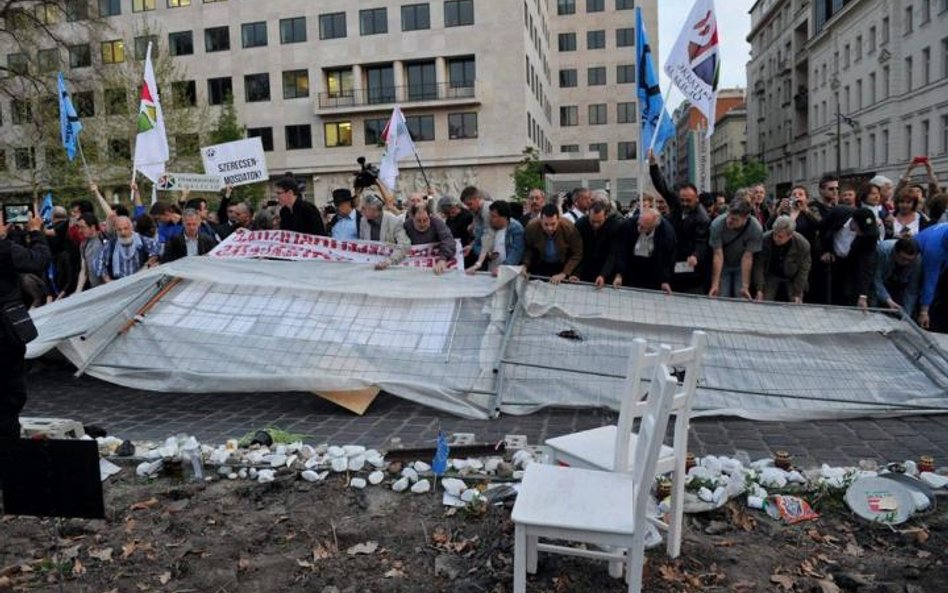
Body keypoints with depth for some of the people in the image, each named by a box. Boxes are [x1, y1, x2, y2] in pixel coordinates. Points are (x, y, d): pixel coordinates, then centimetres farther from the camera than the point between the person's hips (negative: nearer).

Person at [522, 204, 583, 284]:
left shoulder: (569, 228, -28)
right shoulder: (531, 228, -25)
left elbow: (577, 254, -17)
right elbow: (528, 249, -6)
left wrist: (564, 274, -25)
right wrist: (525, 266, -22)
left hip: (563, 266, -1)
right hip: (539, 266, 1)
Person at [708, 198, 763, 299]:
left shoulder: (756, 229, -27)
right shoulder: (717, 224, -27)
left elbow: (747, 257, -23)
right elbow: (718, 255, -25)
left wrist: (745, 286, -25)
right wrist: (714, 285, -27)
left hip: (742, 267, 0)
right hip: (722, 265, 0)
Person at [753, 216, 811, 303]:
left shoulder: (803, 245, -25)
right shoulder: (764, 239, -25)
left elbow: (803, 270, -13)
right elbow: (759, 265, -18)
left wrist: (797, 294, -16)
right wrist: (759, 290, -24)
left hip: (793, 278, 0)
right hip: (771, 275, 0)